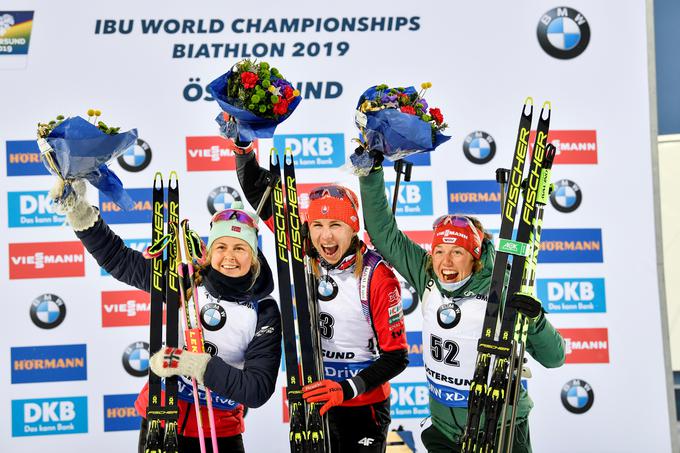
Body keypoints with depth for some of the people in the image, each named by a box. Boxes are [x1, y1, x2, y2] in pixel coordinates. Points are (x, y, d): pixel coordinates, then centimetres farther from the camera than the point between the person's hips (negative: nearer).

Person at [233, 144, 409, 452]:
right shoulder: (305, 257, -6)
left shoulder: (377, 277, -17)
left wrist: (346, 390, -27)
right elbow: (257, 193, 0)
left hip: (363, 407, -4)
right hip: (312, 401, 4)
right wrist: (243, 149, -12)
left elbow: (397, 356, -15)